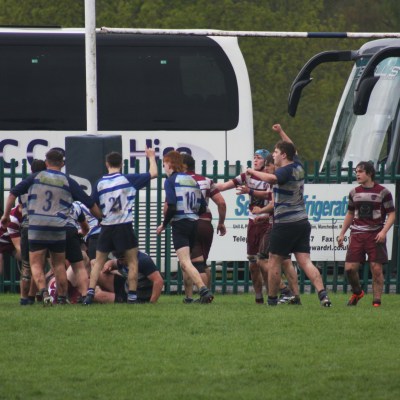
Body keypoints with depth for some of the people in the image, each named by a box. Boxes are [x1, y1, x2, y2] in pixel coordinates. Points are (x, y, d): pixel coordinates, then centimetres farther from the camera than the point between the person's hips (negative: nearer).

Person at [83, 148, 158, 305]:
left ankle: (90, 293, -1)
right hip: (124, 227, -3)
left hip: (106, 227, 3)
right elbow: (153, 174, -2)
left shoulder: (100, 183, 3)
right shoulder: (128, 179, -5)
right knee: (132, 262, 8)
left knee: (98, 262, 11)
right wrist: (151, 157, 14)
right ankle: (132, 295, 2)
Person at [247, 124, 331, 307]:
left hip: (285, 223, -8)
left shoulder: (286, 170, -12)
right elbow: (292, 149, 34)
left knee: (274, 262, 5)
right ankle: (323, 294, -16)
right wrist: (281, 132, 41)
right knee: (305, 262, 0)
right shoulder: (297, 167, 12)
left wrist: (253, 172, -19)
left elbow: (272, 179, -34)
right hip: (302, 221, 8)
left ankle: (272, 299, 11)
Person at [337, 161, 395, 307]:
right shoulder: (354, 192, 11)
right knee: (349, 268, -6)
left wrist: (384, 231, -15)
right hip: (357, 234, 4)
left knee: (376, 268, -7)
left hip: (375, 235, -4)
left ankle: (377, 301, 1)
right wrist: (342, 233, 16)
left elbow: (391, 214, -2)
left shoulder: (382, 192, -3)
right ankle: (357, 292, 20)